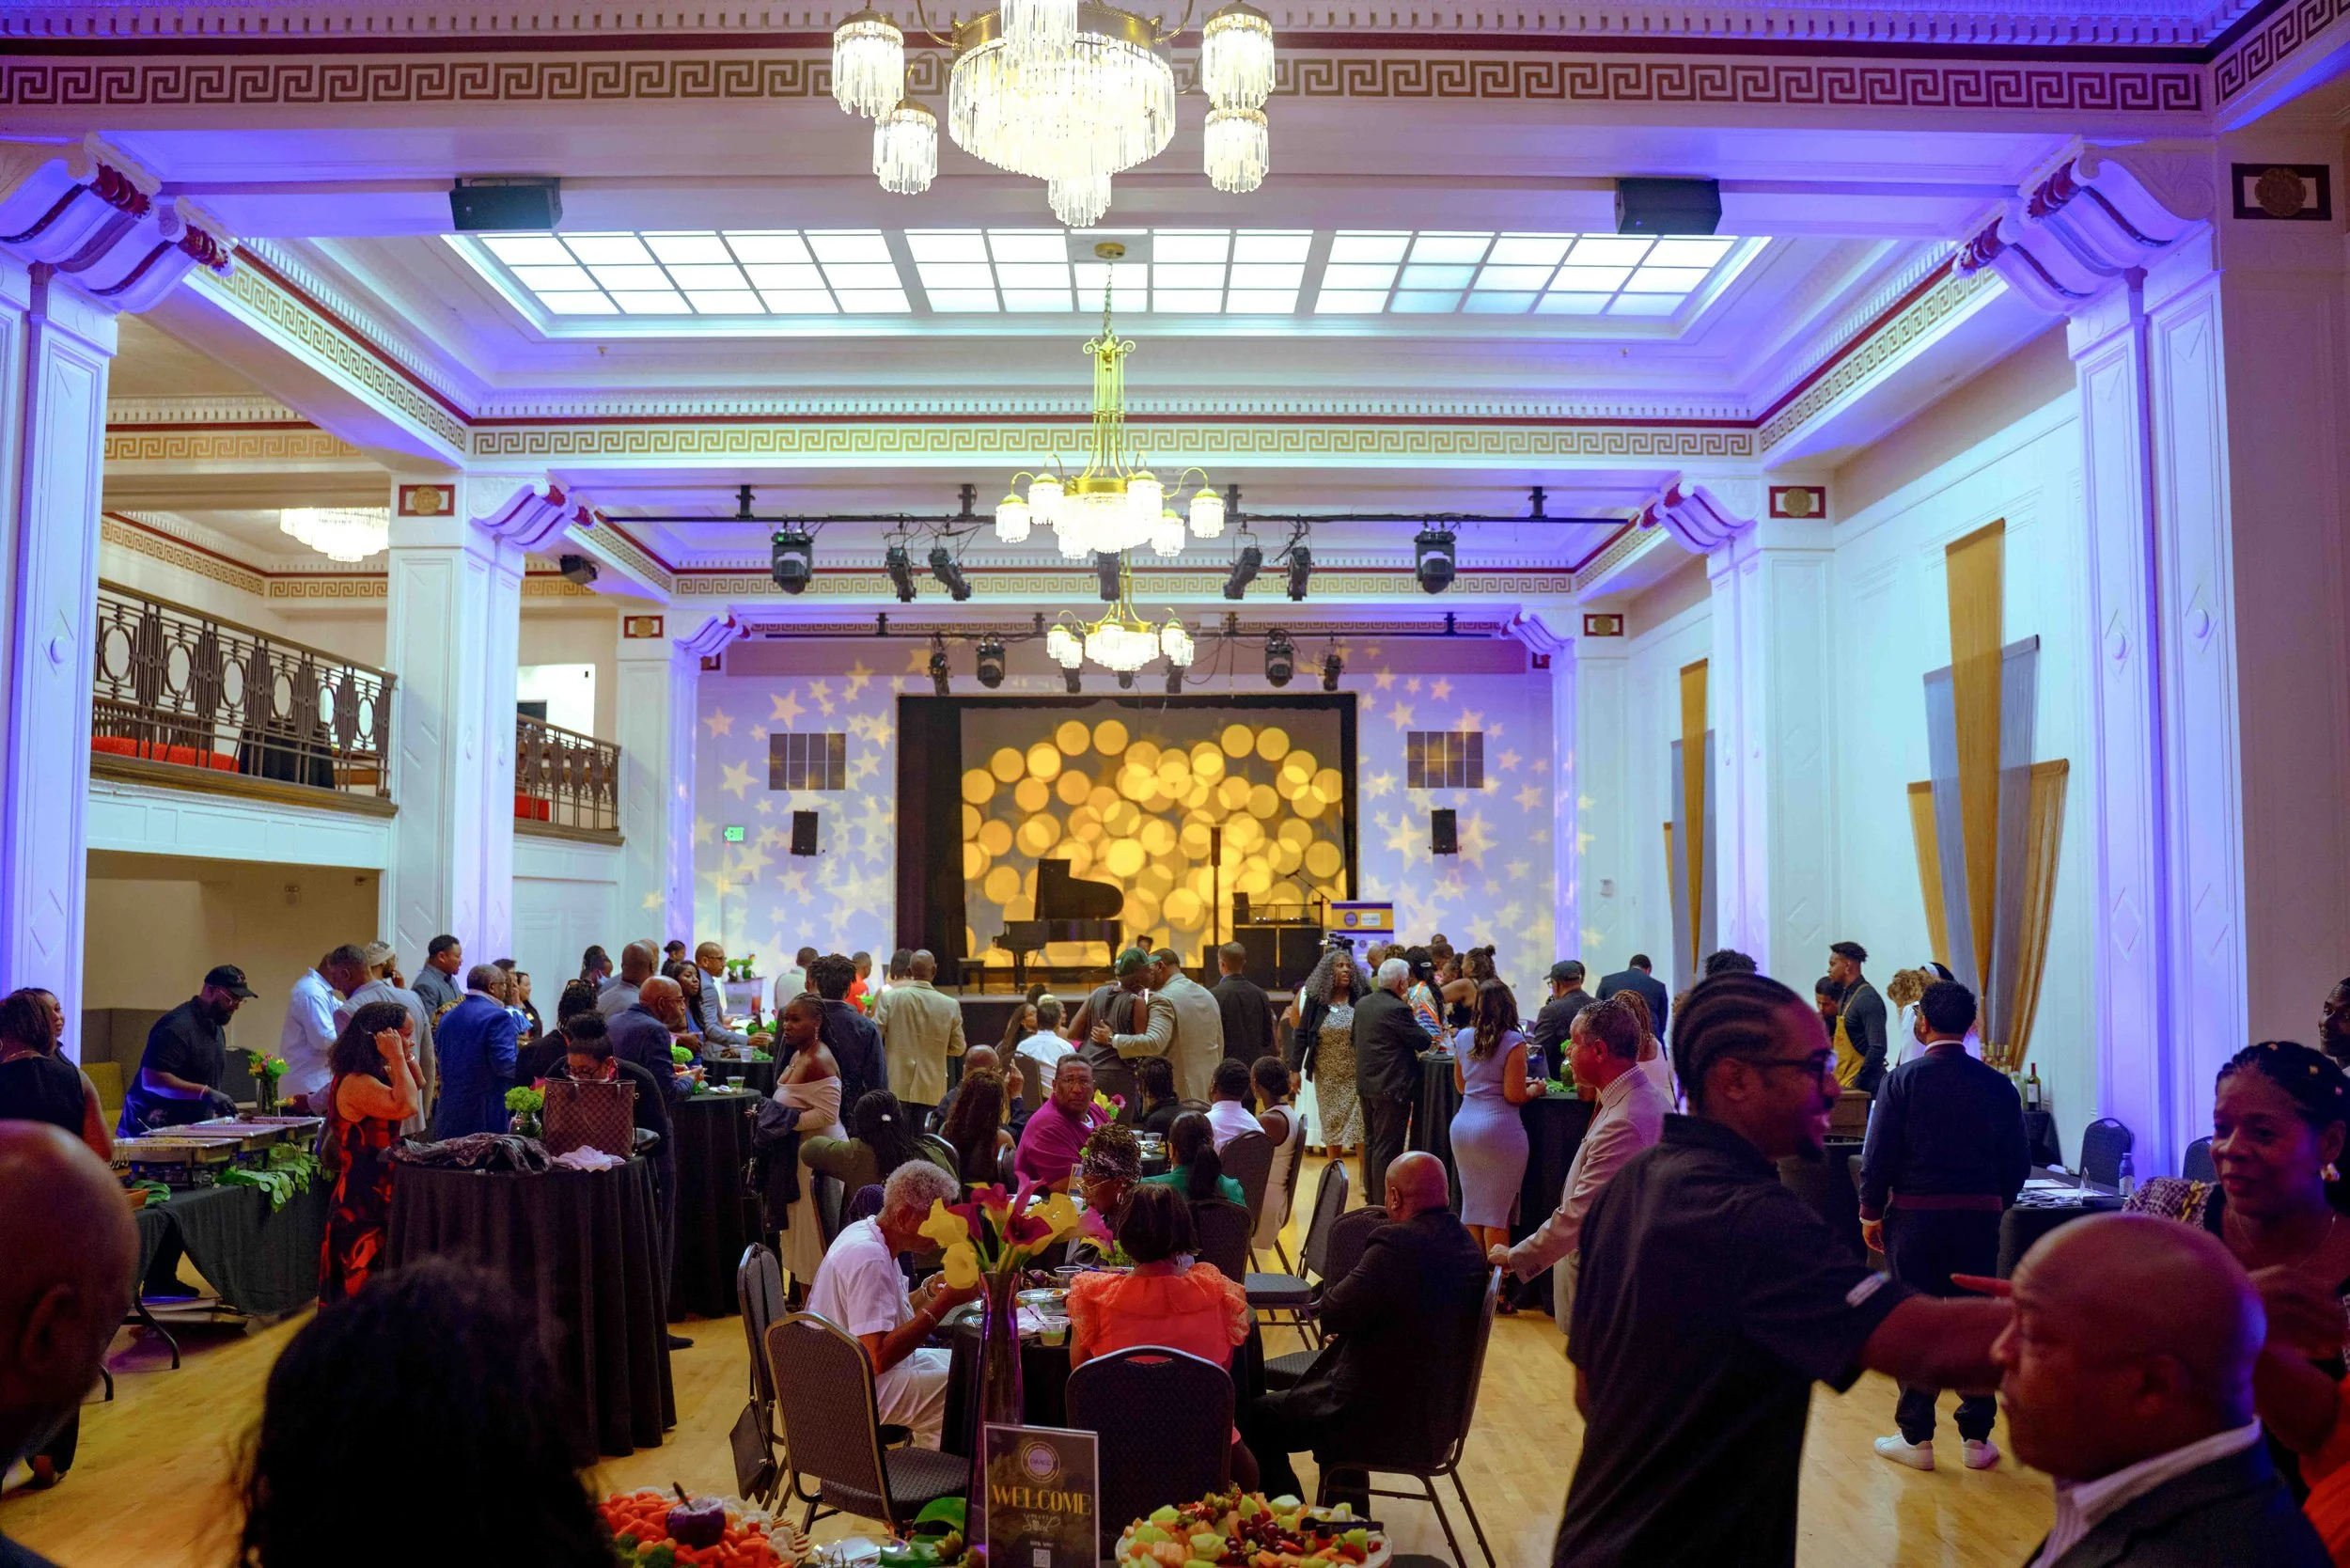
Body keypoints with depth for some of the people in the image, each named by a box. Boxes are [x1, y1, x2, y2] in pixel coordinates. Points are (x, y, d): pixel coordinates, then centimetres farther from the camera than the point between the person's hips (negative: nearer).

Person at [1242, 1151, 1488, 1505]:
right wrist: (1345, 1330, 8)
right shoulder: (1467, 1246, 3)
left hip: (1389, 1422, -10)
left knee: (1257, 1418, 2)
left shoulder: (1397, 1245, -25)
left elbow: (1332, 1315, -23)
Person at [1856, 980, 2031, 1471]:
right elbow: (2019, 1162, 4)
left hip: (1914, 1216, -2)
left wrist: (1871, 1213, 3)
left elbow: (1878, 1155, -9)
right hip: (1980, 1219, 2)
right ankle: (1976, 1438, 16)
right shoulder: (1997, 1084, 0)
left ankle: (1916, 1438, 12)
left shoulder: (1902, 1080, -9)